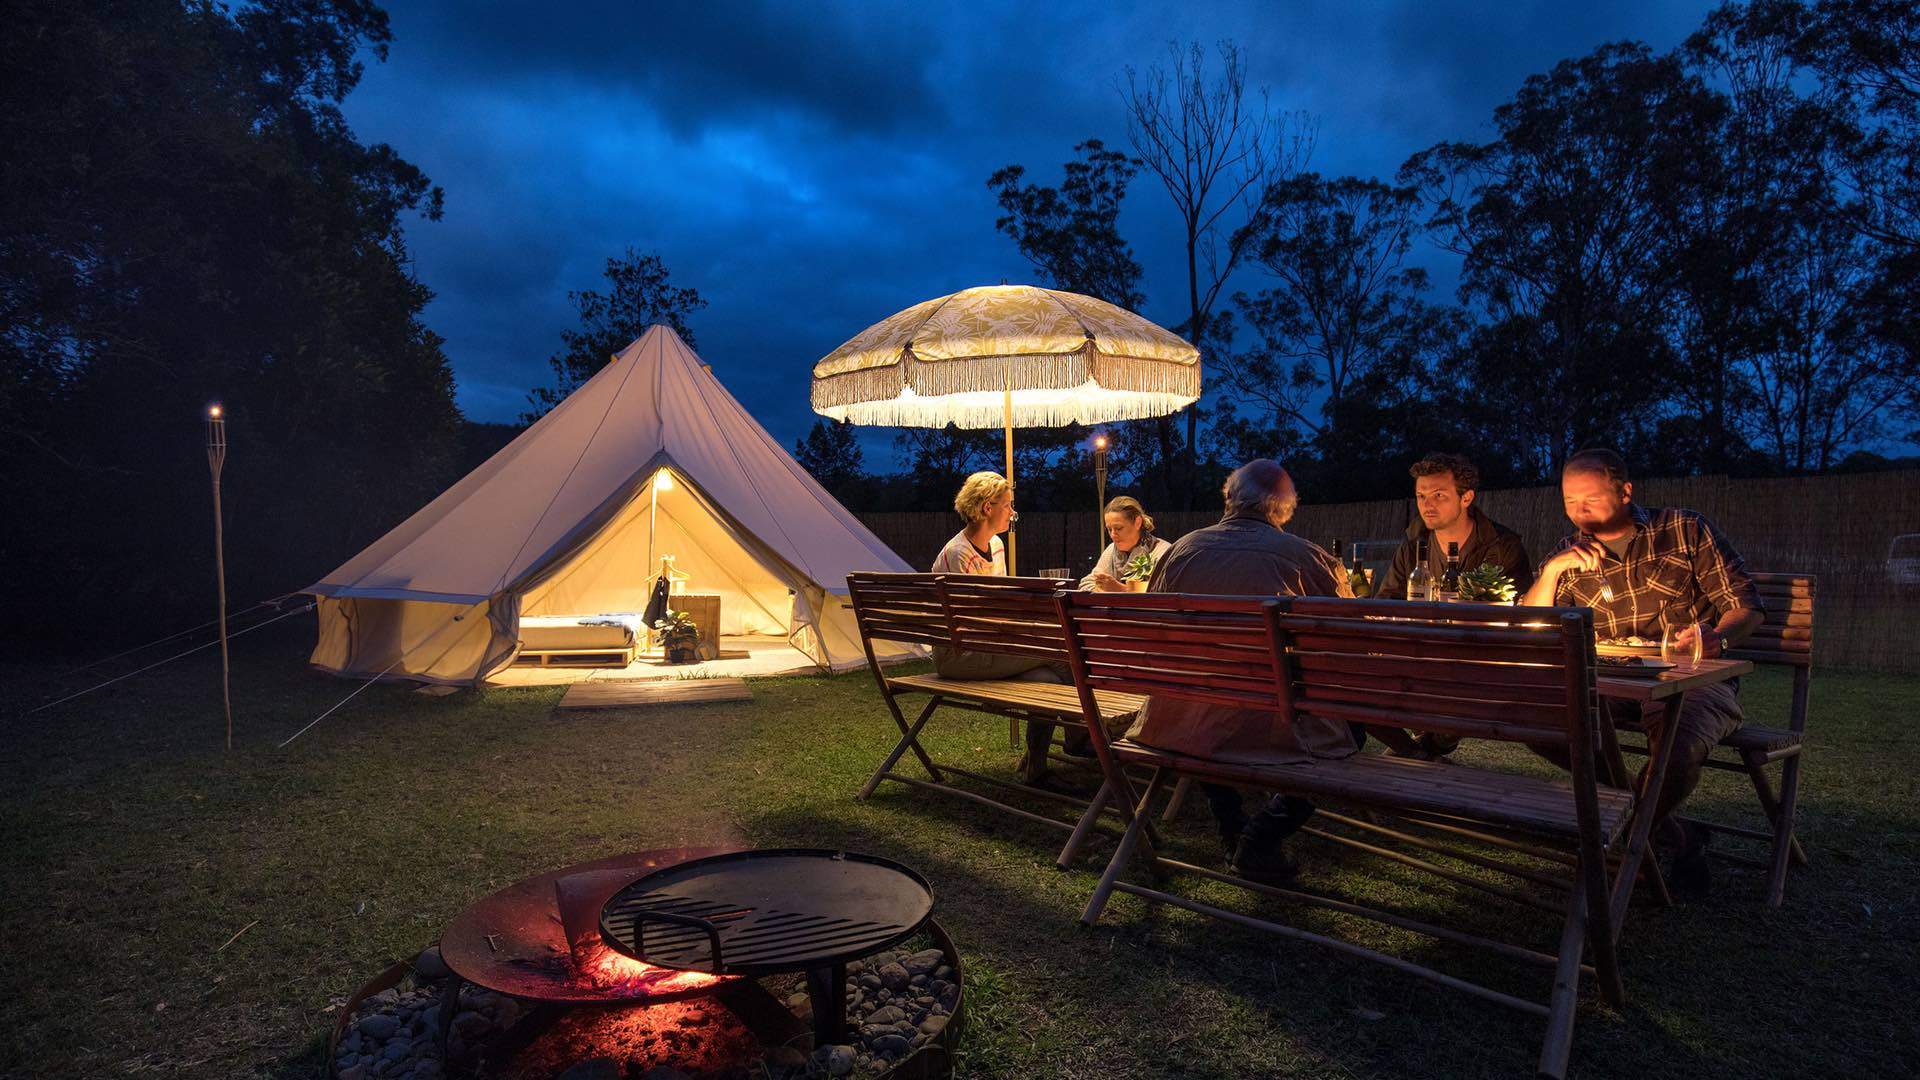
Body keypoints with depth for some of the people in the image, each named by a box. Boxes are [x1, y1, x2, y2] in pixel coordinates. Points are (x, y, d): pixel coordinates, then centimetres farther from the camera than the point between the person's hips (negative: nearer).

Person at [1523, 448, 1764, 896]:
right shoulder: (1570, 556, 7)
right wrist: (1551, 571, -15)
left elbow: (1746, 603, 0)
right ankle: (1677, 837, -10)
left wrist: (1716, 637, -23)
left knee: (1678, 747, -37)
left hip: (1694, 679, -3)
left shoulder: (1685, 530, 1)